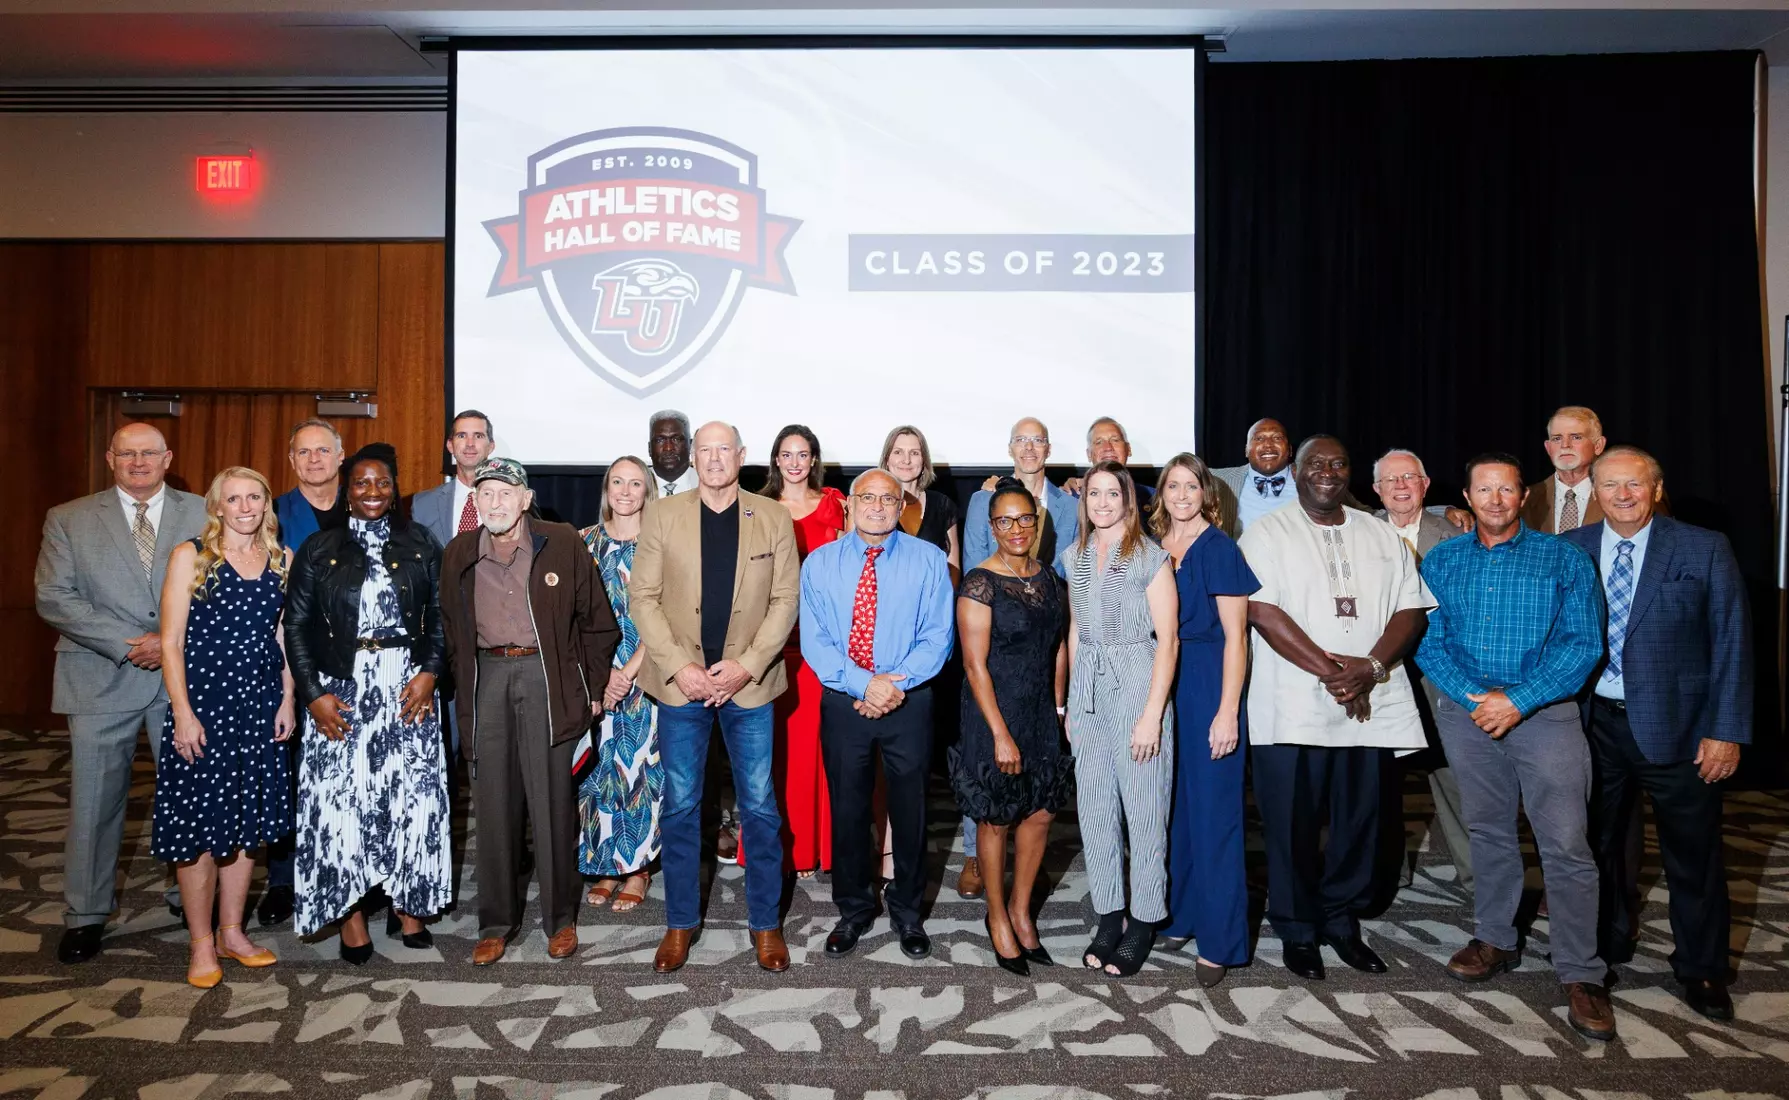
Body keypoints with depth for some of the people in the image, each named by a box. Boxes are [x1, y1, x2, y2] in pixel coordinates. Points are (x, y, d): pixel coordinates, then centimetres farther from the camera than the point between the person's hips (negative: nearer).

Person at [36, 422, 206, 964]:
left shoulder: (203, 514, 5)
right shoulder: (68, 520, 5)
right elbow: (54, 598, -3)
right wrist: (126, 645, -13)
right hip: (102, 680, 0)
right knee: (94, 800, 5)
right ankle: (85, 915, 20)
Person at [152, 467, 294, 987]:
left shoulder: (282, 560, 7)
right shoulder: (191, 556, -4)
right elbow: (171, 640, -6)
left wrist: (287, 700, 4)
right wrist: (183, 713, -12)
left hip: (260, 706, 4)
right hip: (202, 704, -4)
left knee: (248, 820, 10)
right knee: (198, 825, 2)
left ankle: (232, 932, 25)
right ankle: (201, 944, 16)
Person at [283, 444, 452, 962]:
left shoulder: (421, 545, 6)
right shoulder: (318, 549, 5)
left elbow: (439, 616, 5)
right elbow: (296, 625, 3)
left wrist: (429, 673, -9)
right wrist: (313, 694, -6)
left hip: (408, 687, 1)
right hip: (340, 688, 0)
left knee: (413, 792, 2)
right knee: (340, 795, -1)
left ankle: (408, 904, 16)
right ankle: (351, 915, 11)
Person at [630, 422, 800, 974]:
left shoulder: (774, 518, 2)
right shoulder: (662, 515, 2)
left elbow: (786, 600, -1)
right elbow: (642, 598, -1)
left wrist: (746, 665, -11)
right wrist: (679, 667, -11)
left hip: (749, 683, 0)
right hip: (681, 682, 0)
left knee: (760, 808, 6)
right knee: (680, 807, 9)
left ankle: (765, 923, 21)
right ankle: (681, 922, 24)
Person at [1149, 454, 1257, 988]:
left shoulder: (1220, 549, -6)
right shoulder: (1152, 547, 9)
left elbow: (1235, 637, -10)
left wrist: (1227, 711, -15)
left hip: (1207, 686, -5)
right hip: (1159, 684, 5)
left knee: (1213, 812, -1)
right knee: (1171, 807, 12)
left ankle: (1219, 940, 8)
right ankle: (1179, 917, 26)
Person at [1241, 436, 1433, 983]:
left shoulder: (1381, 535, 14)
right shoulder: (1267, 533, 0)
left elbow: (1411, 609, 7)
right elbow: (1261, 610, -11)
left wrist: (1371, 666, -11)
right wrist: (1330, 670, -16)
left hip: (1371, 707, 4)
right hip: (1292, 708, -4)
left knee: (1360, 821, 9)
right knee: (1293, 825, 3)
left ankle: (1343, 922, 28)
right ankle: (1297, 931, 20)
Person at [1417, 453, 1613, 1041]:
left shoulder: (1564, 559, 0)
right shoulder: (1441, 562, 8)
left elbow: (1582, 644, -8)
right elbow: (1428, 641, 2)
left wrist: (1517, 700, -17)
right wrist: (1473, 697, -13)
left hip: (1545, 713, -3)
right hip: (1467, 715, 3)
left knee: (1567, 844, -5)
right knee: (1488, 833, 14)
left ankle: (1581, 974, 5)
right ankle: (1496, 939, 30)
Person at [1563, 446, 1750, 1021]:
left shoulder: (1705, 550, -5)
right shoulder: (1569, 551, 2)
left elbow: (1731, 642, -5)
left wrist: (1727, 731, -8)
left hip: (1677, 727, -2)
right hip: (1595, 723, 2)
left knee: (1693, 854, 8)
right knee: (1597, 842, 14)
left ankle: (1700, 968, 26)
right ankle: (1606, 944, 35)